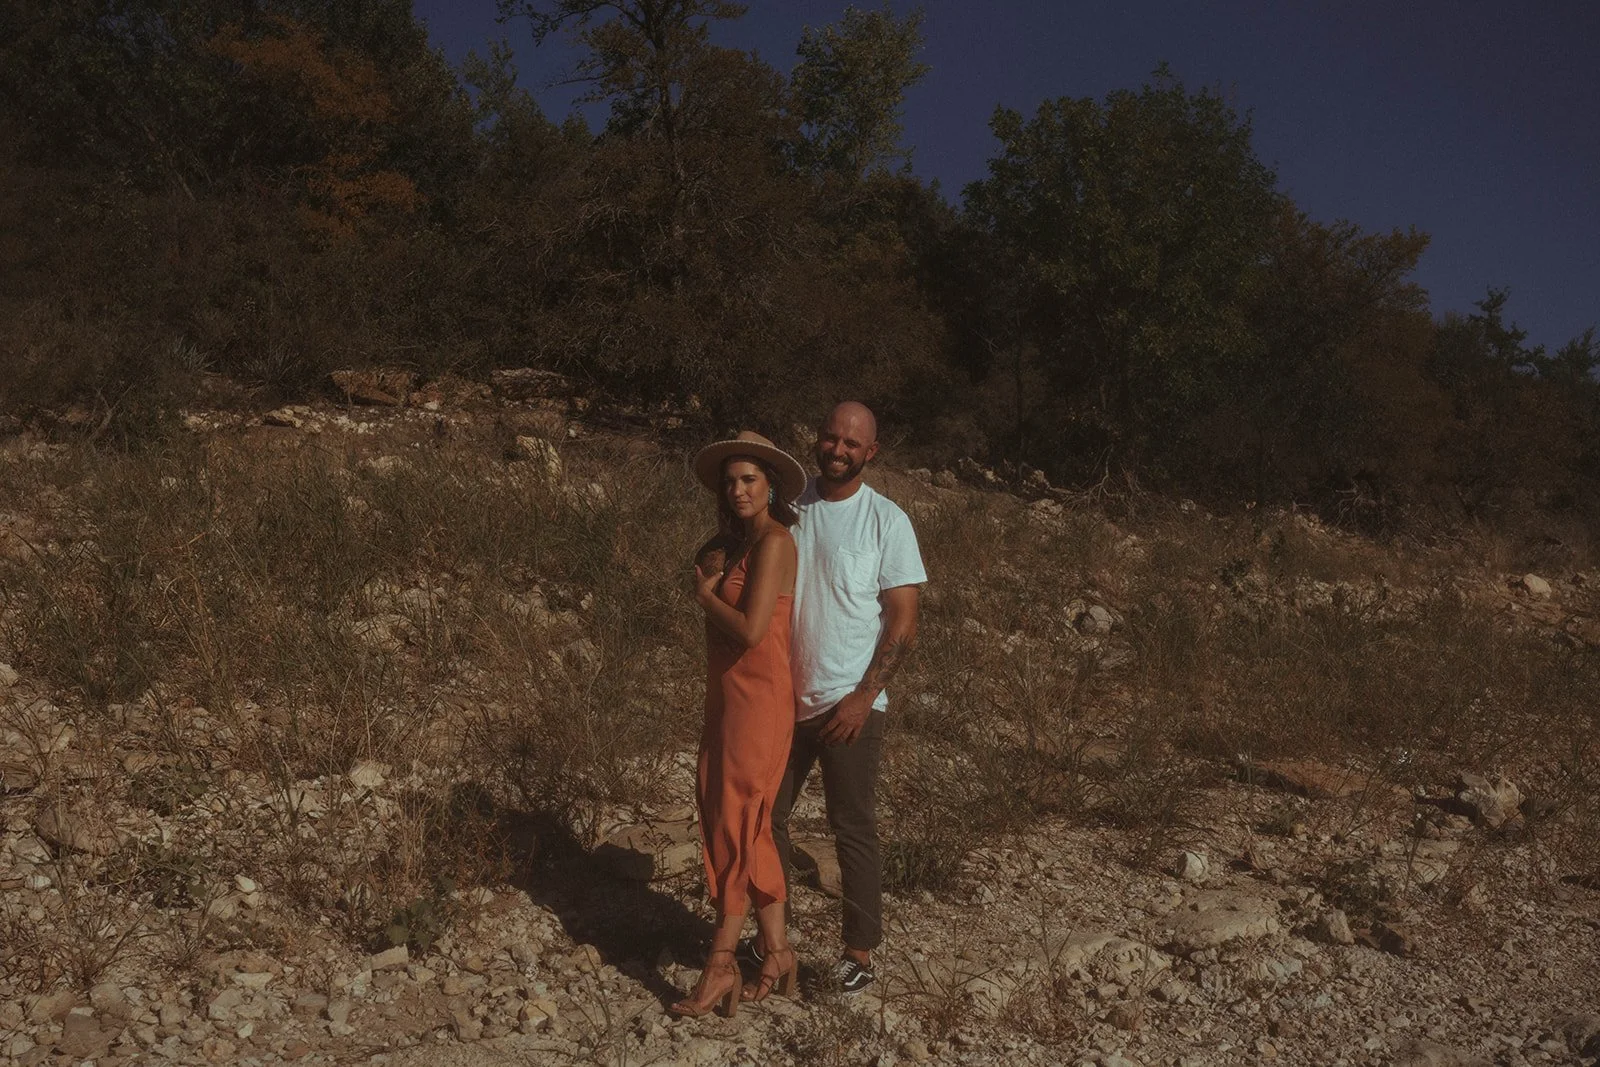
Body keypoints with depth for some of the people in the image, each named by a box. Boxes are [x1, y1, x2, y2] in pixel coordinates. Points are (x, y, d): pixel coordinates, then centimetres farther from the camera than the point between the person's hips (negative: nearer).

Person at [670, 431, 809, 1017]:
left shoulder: (773, 541, -15)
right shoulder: (739, 541, 14)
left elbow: (750, 629, -21)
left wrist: (705, 593, -7)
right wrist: (710, 575, -4)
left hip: (758, 698, -9)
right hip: (728, 694, 9)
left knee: (735, 822, -3)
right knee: (748, 823, 12)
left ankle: (721, 962, 8)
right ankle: (776, 951, 22)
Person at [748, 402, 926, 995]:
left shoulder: (887, 521, -6)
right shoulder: (786, 508, 5)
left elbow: (903, 623, -7)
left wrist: (864, 696, -14)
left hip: (850, 705, -4)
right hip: (783, 697, 5)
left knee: (853, 829, 3)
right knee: (765, 816, 12)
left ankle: (860, 952, 17)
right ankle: (771, 936, 28)